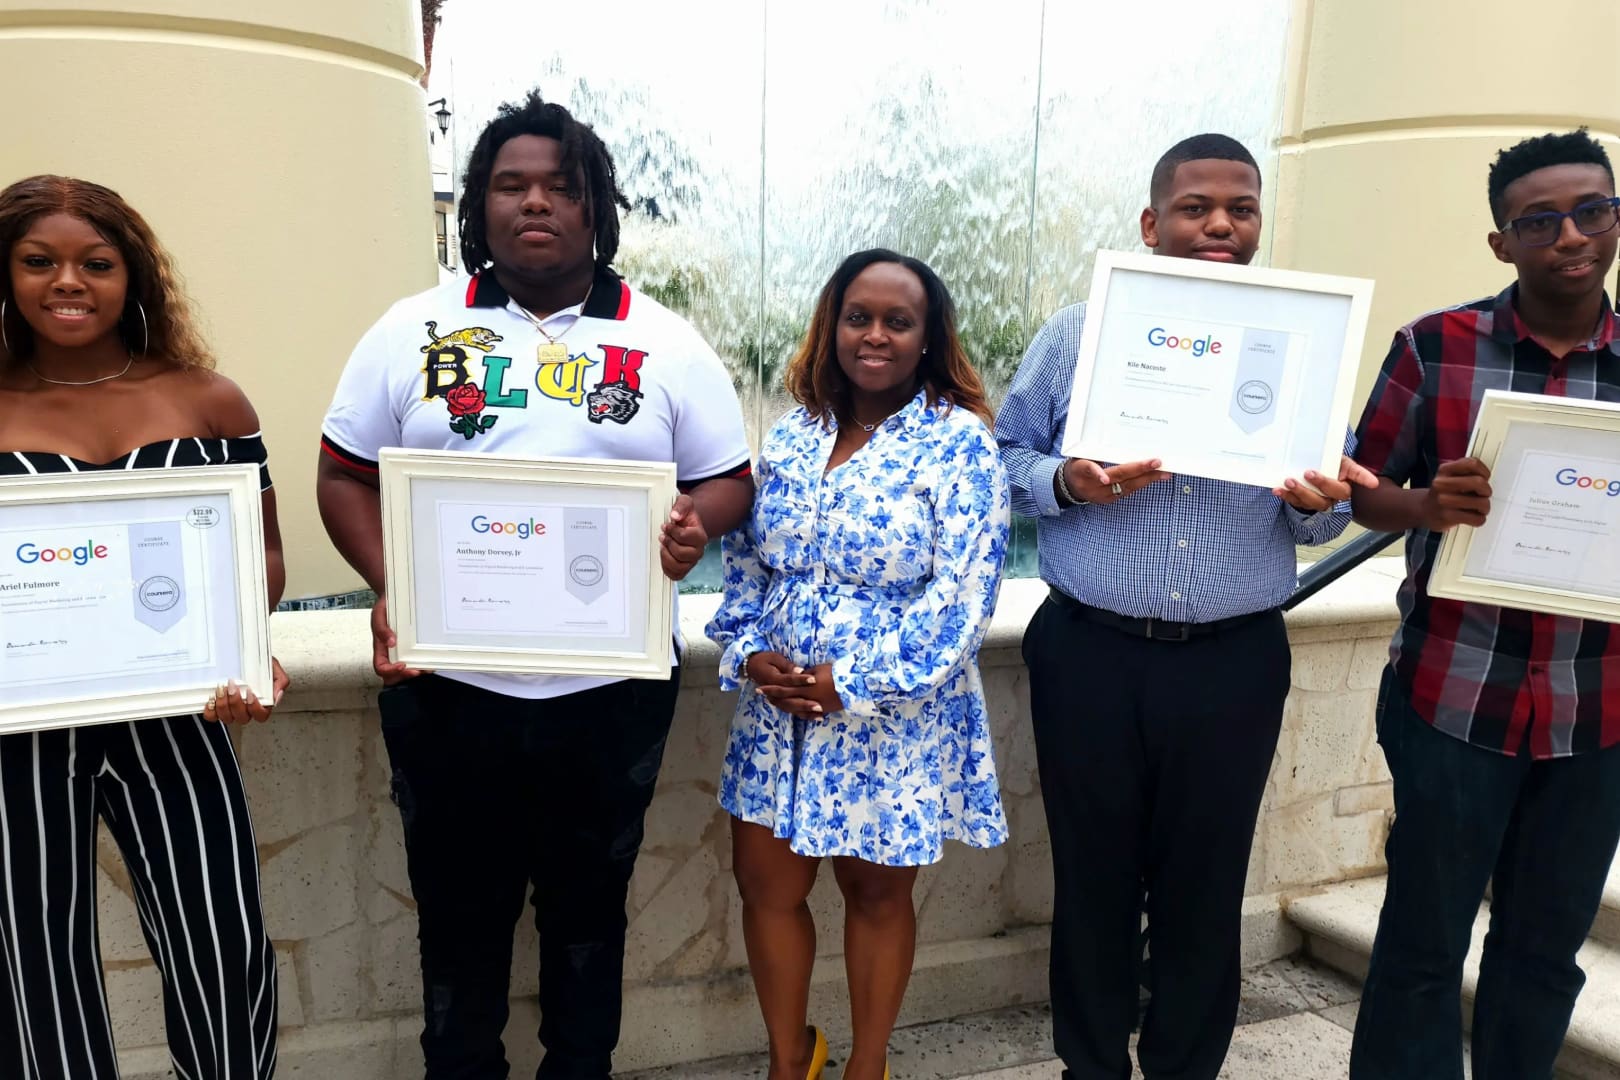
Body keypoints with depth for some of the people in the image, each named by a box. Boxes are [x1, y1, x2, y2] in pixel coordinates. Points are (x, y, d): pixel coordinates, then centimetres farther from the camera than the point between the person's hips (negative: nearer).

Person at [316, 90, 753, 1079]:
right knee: (459, 907, 15)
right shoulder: (414, 330, 4)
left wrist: (698, 522, -18)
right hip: (446, 687, 1)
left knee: (589, 904, 17)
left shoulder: (665, 343, 2)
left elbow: (732, 480, 5)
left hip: (612, 688, 0)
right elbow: (346, 475, 6)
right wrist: (389, 587, -11)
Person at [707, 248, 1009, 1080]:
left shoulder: (959, 443, -9)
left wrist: (855, 683, -18)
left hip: (894, 719, -4)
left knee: (876, 892, 13)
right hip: (777, 708, 5)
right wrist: (750, 653, -8)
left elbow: (961, 594, -15)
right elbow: (744, 560, 9)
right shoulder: (790, 436, 6)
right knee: (765, 884, 11)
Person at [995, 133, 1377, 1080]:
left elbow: (1326, 522, 7)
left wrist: (1318, 502, -16)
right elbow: (1005, 459, 4)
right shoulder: (1075, 334, 2)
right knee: (1093, 877, 13)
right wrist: (1066, 482, -17)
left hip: (1236, 661, 1)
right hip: (1089, 652, 0)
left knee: (1205, 887, 13)